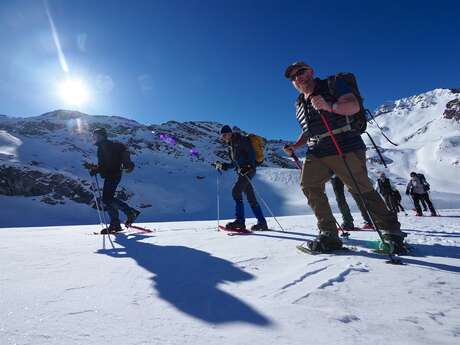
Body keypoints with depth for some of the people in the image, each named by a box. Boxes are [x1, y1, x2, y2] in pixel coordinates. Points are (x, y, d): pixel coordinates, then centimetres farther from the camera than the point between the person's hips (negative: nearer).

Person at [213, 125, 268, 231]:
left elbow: (251, 153, -14)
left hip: (248, 170, -9)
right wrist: (222, 166, 11)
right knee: (251, 198, 7)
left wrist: (249, 166, -27)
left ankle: (240, 220, -18)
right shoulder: (231, 145, 22)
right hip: (242, 171, 9)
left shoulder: (241, 140, -3)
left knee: (236, 191, -19)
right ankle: (262, 222, 12)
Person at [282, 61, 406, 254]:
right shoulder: (299, 104, 21)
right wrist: (293, 147, 14)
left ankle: (391, 232, 14)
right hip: (317, 152, 6)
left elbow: (354, 106, -10)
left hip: (346, 146, -6)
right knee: (308, 185, -11)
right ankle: (329, 235, -4)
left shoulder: (332, 84, 3)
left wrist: (329, 106, -27)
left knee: (362, 189, -6)